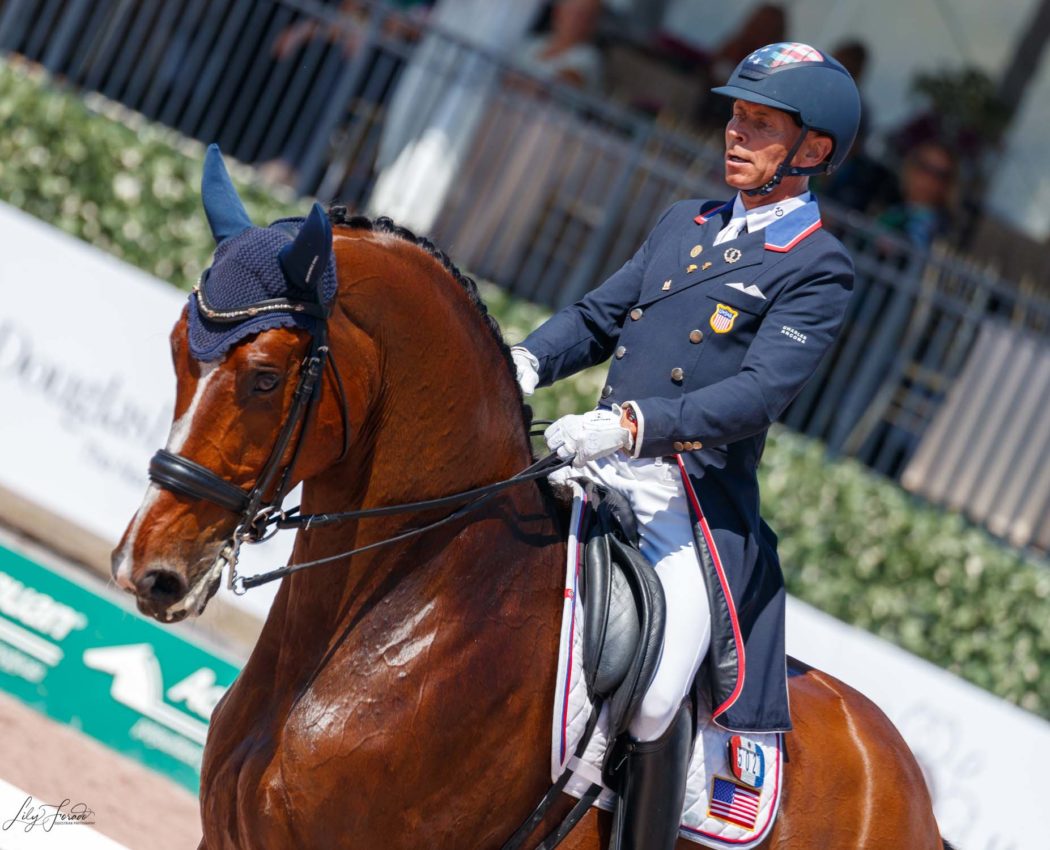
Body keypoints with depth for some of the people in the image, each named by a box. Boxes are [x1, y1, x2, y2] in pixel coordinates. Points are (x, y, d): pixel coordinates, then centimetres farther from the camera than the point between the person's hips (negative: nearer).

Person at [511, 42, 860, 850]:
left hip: (691, 501, -7)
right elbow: (597, 315, 20)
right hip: (598, 471, 7)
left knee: (650, 702, -25)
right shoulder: (684, 223, 19)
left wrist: (632, 424, -28)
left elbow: (760, 391, -16)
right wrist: (527, 361, -2)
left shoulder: (818, 269, -3)